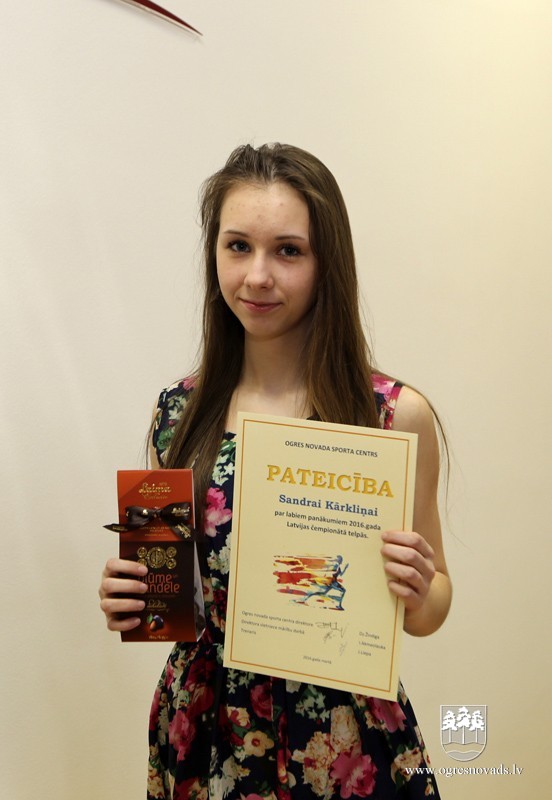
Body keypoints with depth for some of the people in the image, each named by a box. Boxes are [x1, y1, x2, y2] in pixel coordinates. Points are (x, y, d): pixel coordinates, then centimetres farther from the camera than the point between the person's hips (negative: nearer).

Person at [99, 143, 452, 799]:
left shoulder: (396, 415, -14)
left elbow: (429, 609, -3)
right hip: (202, 735, 3)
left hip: (346, 744, -2)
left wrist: (418, 593, -24)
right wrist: (129, 601, -12)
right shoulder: (178, 412, -6)